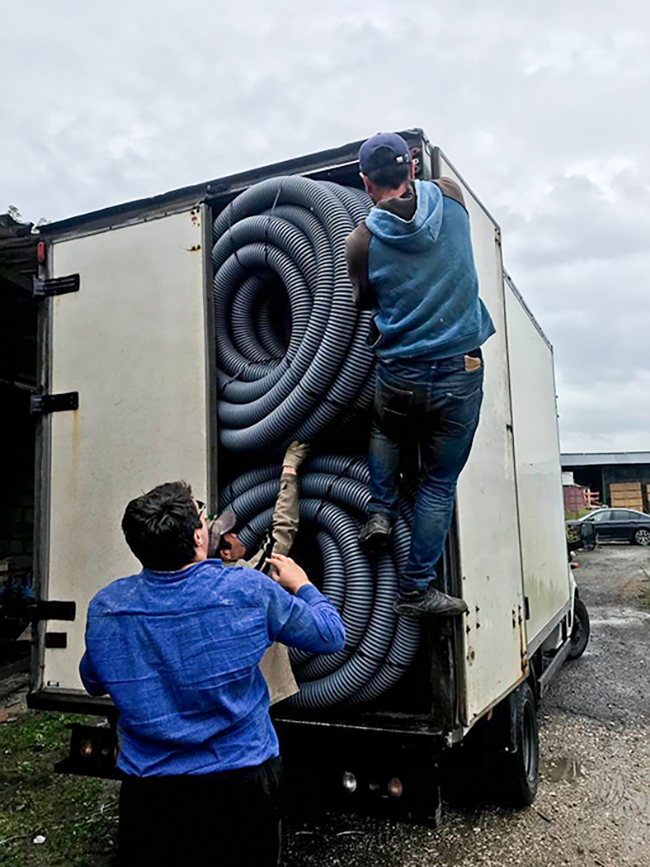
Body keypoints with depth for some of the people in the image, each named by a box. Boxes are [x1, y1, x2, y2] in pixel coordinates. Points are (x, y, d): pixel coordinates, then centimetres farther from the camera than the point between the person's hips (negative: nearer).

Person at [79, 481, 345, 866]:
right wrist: (303, 585, 12)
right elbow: (331, 635, -5)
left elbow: (93, 683, 8)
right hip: (242, 777, -1)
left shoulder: (105, 606, -12)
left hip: (148, 785, 1)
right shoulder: (250, 591, -21)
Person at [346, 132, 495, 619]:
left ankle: (381, 512, 23)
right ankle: (418, 588, 19)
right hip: (461, 373, 1)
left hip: (399, 375, 0)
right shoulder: (450, 197, -1)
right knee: (440, 484, 12)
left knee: (386, 433, 35)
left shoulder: (362, 241, -4)